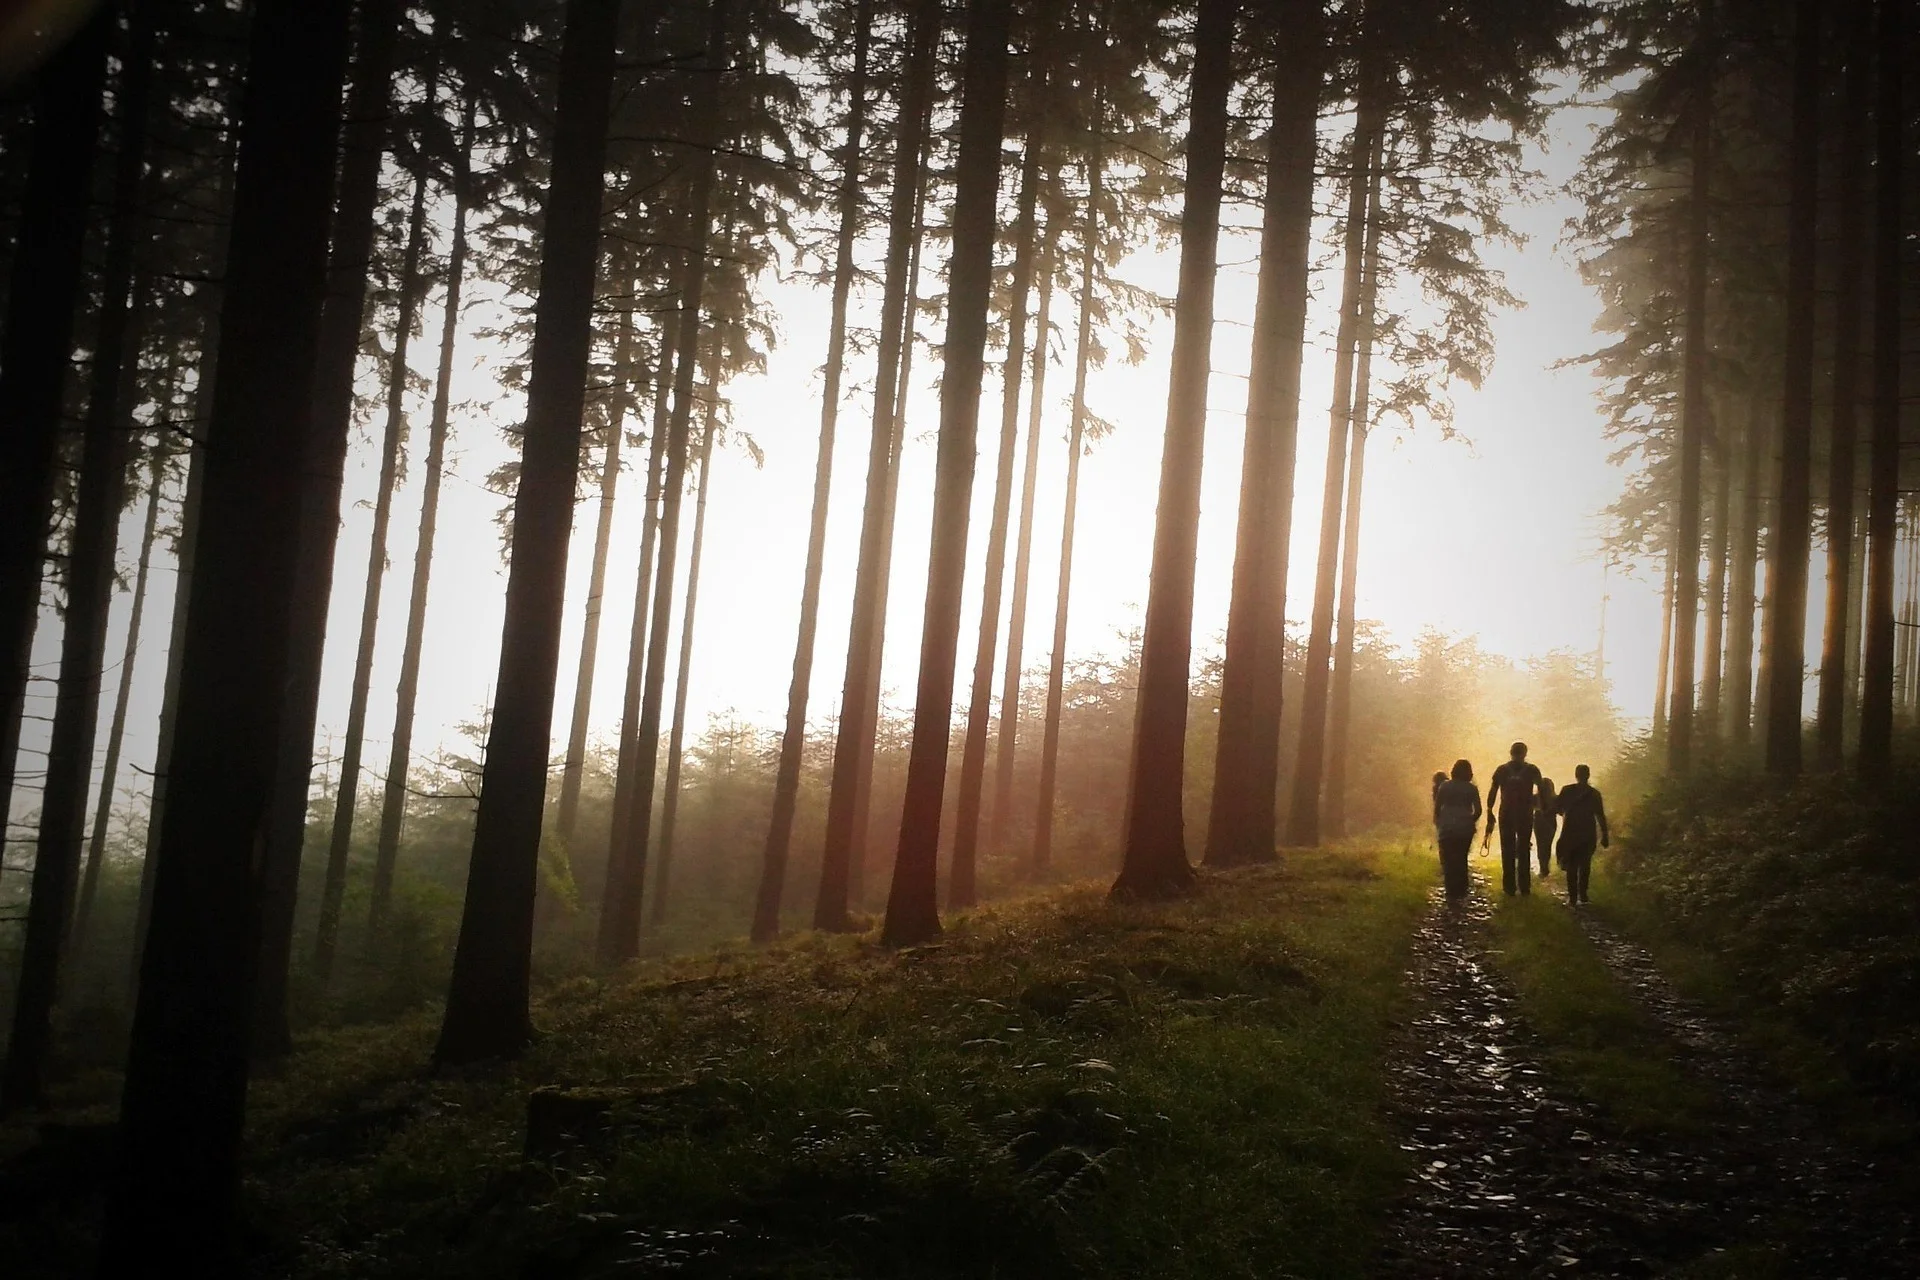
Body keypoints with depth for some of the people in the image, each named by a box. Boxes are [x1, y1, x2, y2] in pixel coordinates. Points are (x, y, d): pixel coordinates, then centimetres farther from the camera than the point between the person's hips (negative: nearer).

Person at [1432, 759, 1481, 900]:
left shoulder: (1445, 786, -1)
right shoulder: (1472, 789, 1)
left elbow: (1437, 807, -1)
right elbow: (1478, 810, -3)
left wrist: (1438, 823, 12)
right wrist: (1470, 821, 14)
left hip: (1447, 828, -1)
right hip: (1465, 829, 1)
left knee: (1448, 859, 4)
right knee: (1462, 859, 13)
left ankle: (1451, 891, -1)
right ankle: (1461, 890, 12)